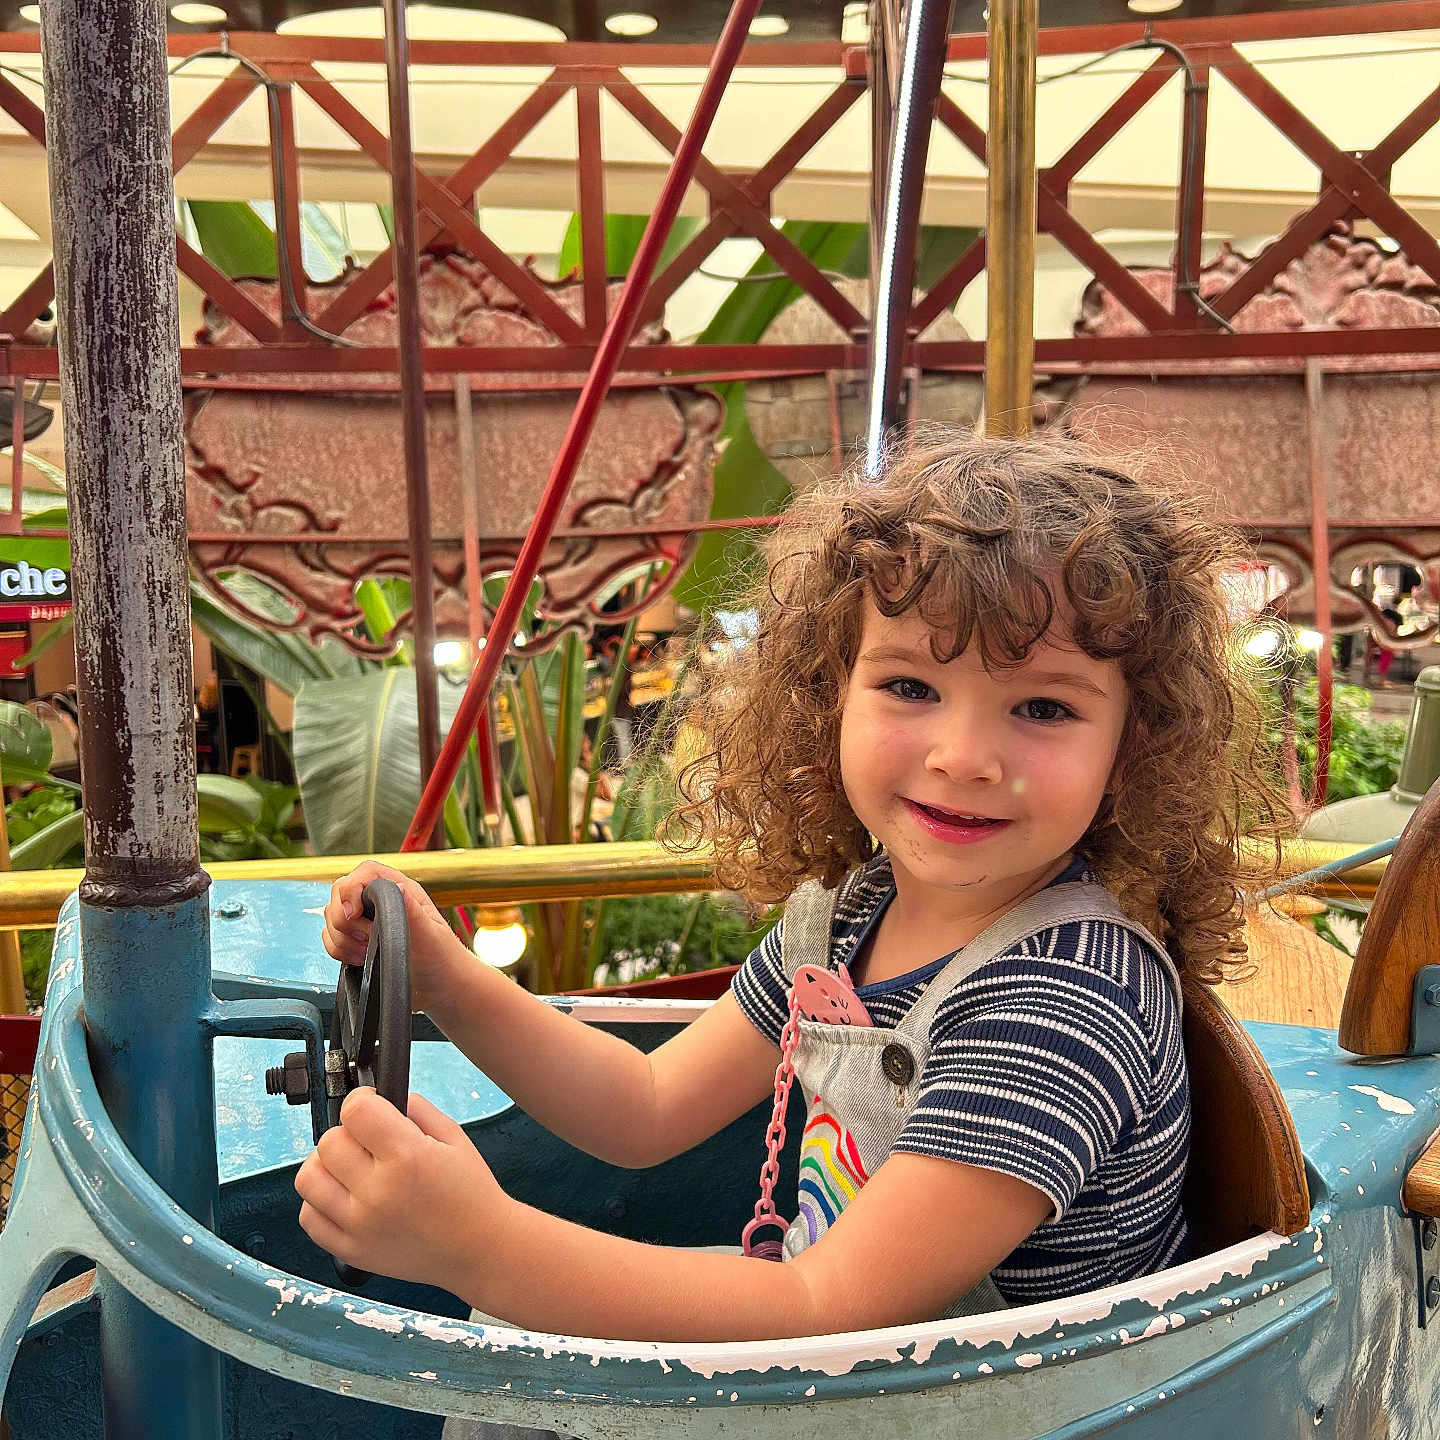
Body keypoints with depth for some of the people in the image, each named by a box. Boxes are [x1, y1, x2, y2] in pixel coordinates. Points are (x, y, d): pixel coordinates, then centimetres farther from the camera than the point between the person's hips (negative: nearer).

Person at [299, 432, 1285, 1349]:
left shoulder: (1066, 1004, -31)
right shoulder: (851, 910, -5)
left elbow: (835, 1313, -33)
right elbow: (651, 1111, 4)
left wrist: (477, 1242, -40)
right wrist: (445, 979, -9)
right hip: (826, 1332, 7)